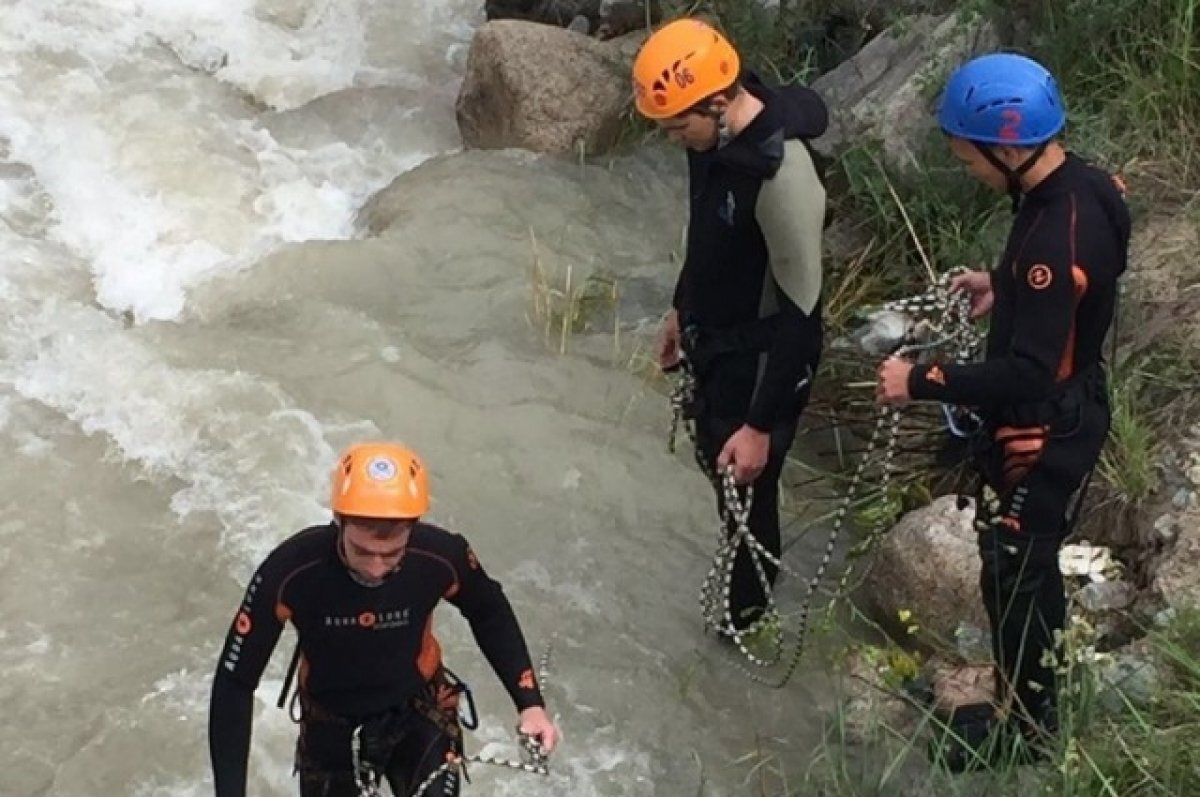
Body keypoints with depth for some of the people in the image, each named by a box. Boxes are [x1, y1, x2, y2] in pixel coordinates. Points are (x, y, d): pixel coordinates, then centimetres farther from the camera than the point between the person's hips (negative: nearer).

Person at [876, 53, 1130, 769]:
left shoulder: (1057, 237, -34)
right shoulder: (1079, 187, -4)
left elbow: (1027, 374, -33)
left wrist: (922, 382, -25)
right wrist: (1004, 287, 9)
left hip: (1045, 433, -10)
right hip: (1057, 415, 10)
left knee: (1015, 575, 8)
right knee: (1027, 563, 25)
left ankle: (1026, 725, 28)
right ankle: (1030, 698, 43)